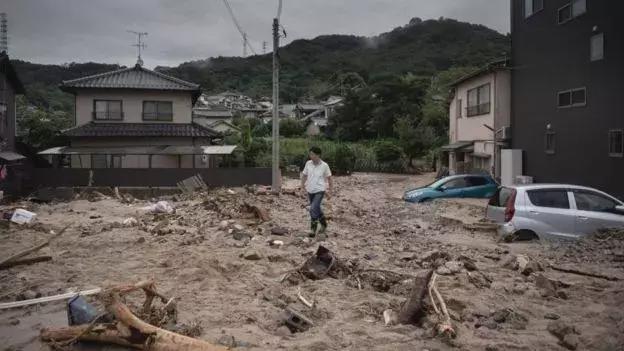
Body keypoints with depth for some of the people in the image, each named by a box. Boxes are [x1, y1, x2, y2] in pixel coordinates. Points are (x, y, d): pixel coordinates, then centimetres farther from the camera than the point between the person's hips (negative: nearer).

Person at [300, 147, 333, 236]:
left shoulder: (324, 165, -11)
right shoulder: (308, 163, -3)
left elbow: (329, 178, -1)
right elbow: (304, 175, 8)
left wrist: (329, 191, 2)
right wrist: (302, 186, 3)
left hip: (319, 191, -5)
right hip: (310, 191, 5)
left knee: (313, 209, -17)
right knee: (316, 209, 19)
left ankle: (313, 230, -5)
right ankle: (324, 224, 41)